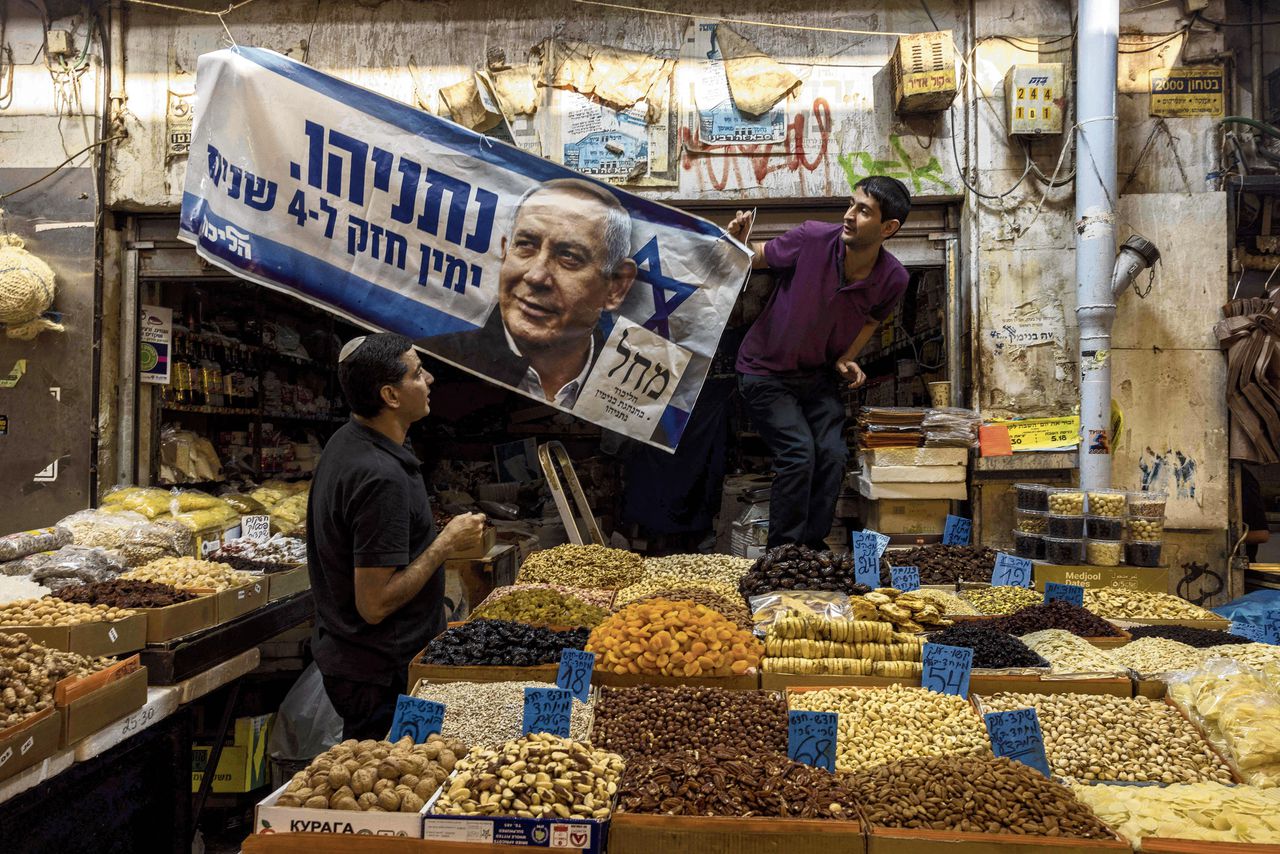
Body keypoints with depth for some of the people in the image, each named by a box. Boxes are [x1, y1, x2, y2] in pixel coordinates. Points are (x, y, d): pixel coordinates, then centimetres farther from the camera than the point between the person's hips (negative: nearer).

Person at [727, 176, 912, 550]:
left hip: (818, 376, 4)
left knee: (833, 454, -8)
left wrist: (845, 360, -5)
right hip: (765, 371, -4)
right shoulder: (813, 238, -23)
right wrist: (737, 244, -27)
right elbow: (758, 257, -5)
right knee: (799, 452, -16)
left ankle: (812, 549, 13)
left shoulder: (892, 279, -12)